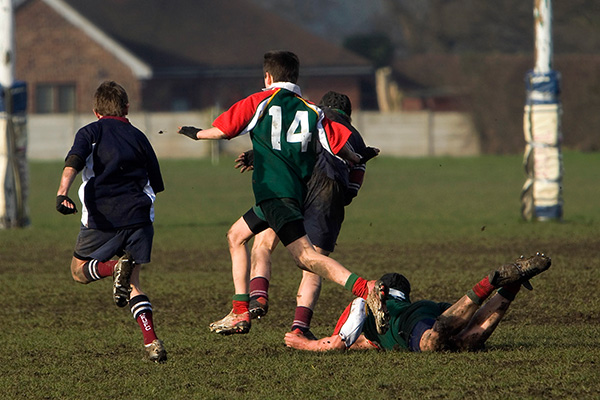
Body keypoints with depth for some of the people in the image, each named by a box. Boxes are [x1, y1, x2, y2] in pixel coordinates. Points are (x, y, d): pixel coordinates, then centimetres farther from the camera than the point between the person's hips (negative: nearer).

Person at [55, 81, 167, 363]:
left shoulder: (90, 132, 9)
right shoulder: (138, 137, 18)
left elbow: (73, 162, -11)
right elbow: (156, 184, 21)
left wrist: (62, 193, -25)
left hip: (102, 216, -3)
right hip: (138, 215, 3)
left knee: (79, 270, 16)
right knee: (133, 284, 12)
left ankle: (115, 268, -17)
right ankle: (151, 342, -8)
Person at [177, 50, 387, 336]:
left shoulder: (259, 102, 4)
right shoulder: (311, 111, 14)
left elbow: (222, 130, 8)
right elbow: (340, 146, 6)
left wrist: (196, 133, 29)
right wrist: (358, 160, 29)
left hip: (273, 192, -7)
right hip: (298, 191, 7)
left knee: (305, 256, -15)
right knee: (236, 235, 18)